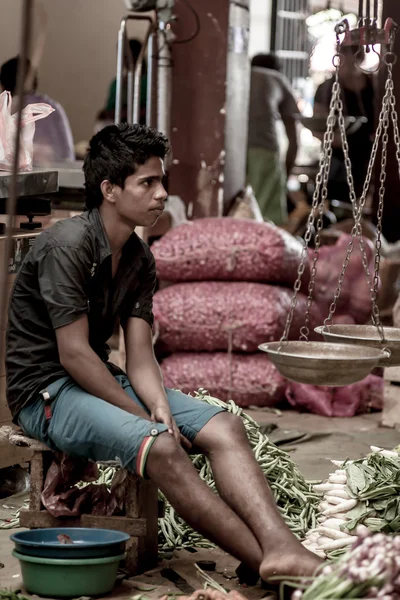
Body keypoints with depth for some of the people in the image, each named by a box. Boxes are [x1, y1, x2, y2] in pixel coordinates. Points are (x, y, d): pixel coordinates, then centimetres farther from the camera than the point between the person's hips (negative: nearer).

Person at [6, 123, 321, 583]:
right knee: (160, 447, -32)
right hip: (46, 391, -8)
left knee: (224, 427, -13)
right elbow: (74, 355, -20)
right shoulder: (67, 245, -18)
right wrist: (146, 419, -17)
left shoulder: (140, 259, 8)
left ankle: (281, 545, -31)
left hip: (102, 380, 8)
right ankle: (267, 565, -30)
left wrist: (160, 406, -18)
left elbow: (139, 355, 3)